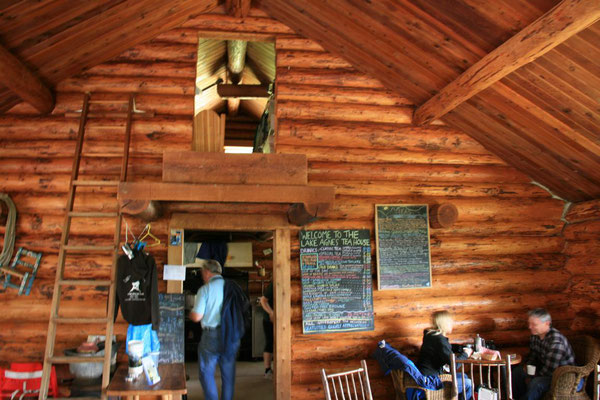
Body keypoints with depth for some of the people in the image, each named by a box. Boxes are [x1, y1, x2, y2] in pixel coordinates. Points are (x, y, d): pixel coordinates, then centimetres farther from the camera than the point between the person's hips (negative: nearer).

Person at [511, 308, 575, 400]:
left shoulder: (556, 342, -31)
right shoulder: (535, 336, -5)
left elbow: (549, 370, -28)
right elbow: (532, 356, 12)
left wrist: (532, 379, -16)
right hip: (544, 370, 9)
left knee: (536, 383, -32)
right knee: (517, 370, 6)